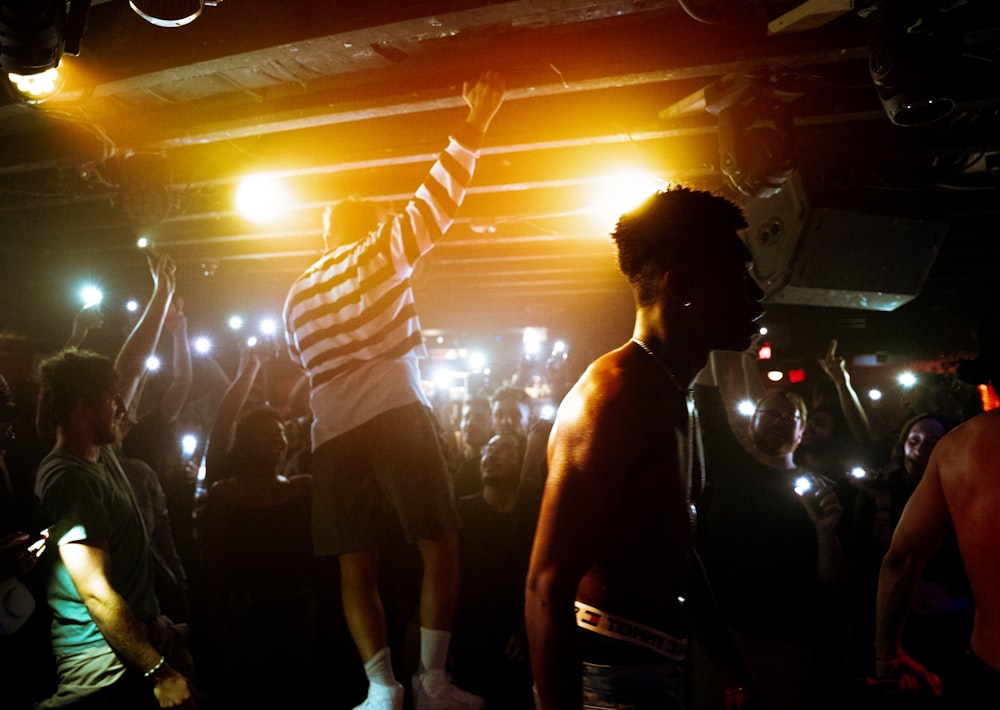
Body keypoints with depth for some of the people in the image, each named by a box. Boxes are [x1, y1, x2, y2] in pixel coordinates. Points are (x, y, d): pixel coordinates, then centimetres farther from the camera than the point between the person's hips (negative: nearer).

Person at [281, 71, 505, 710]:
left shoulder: (296, 297, 24)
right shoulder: (380, 252, 9)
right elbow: (437, 202, 1)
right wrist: (474, 127, 4)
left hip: (332, 432, 5)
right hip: (396, 414, -5)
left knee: (358, 566, 7)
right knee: (441, 547, 3)